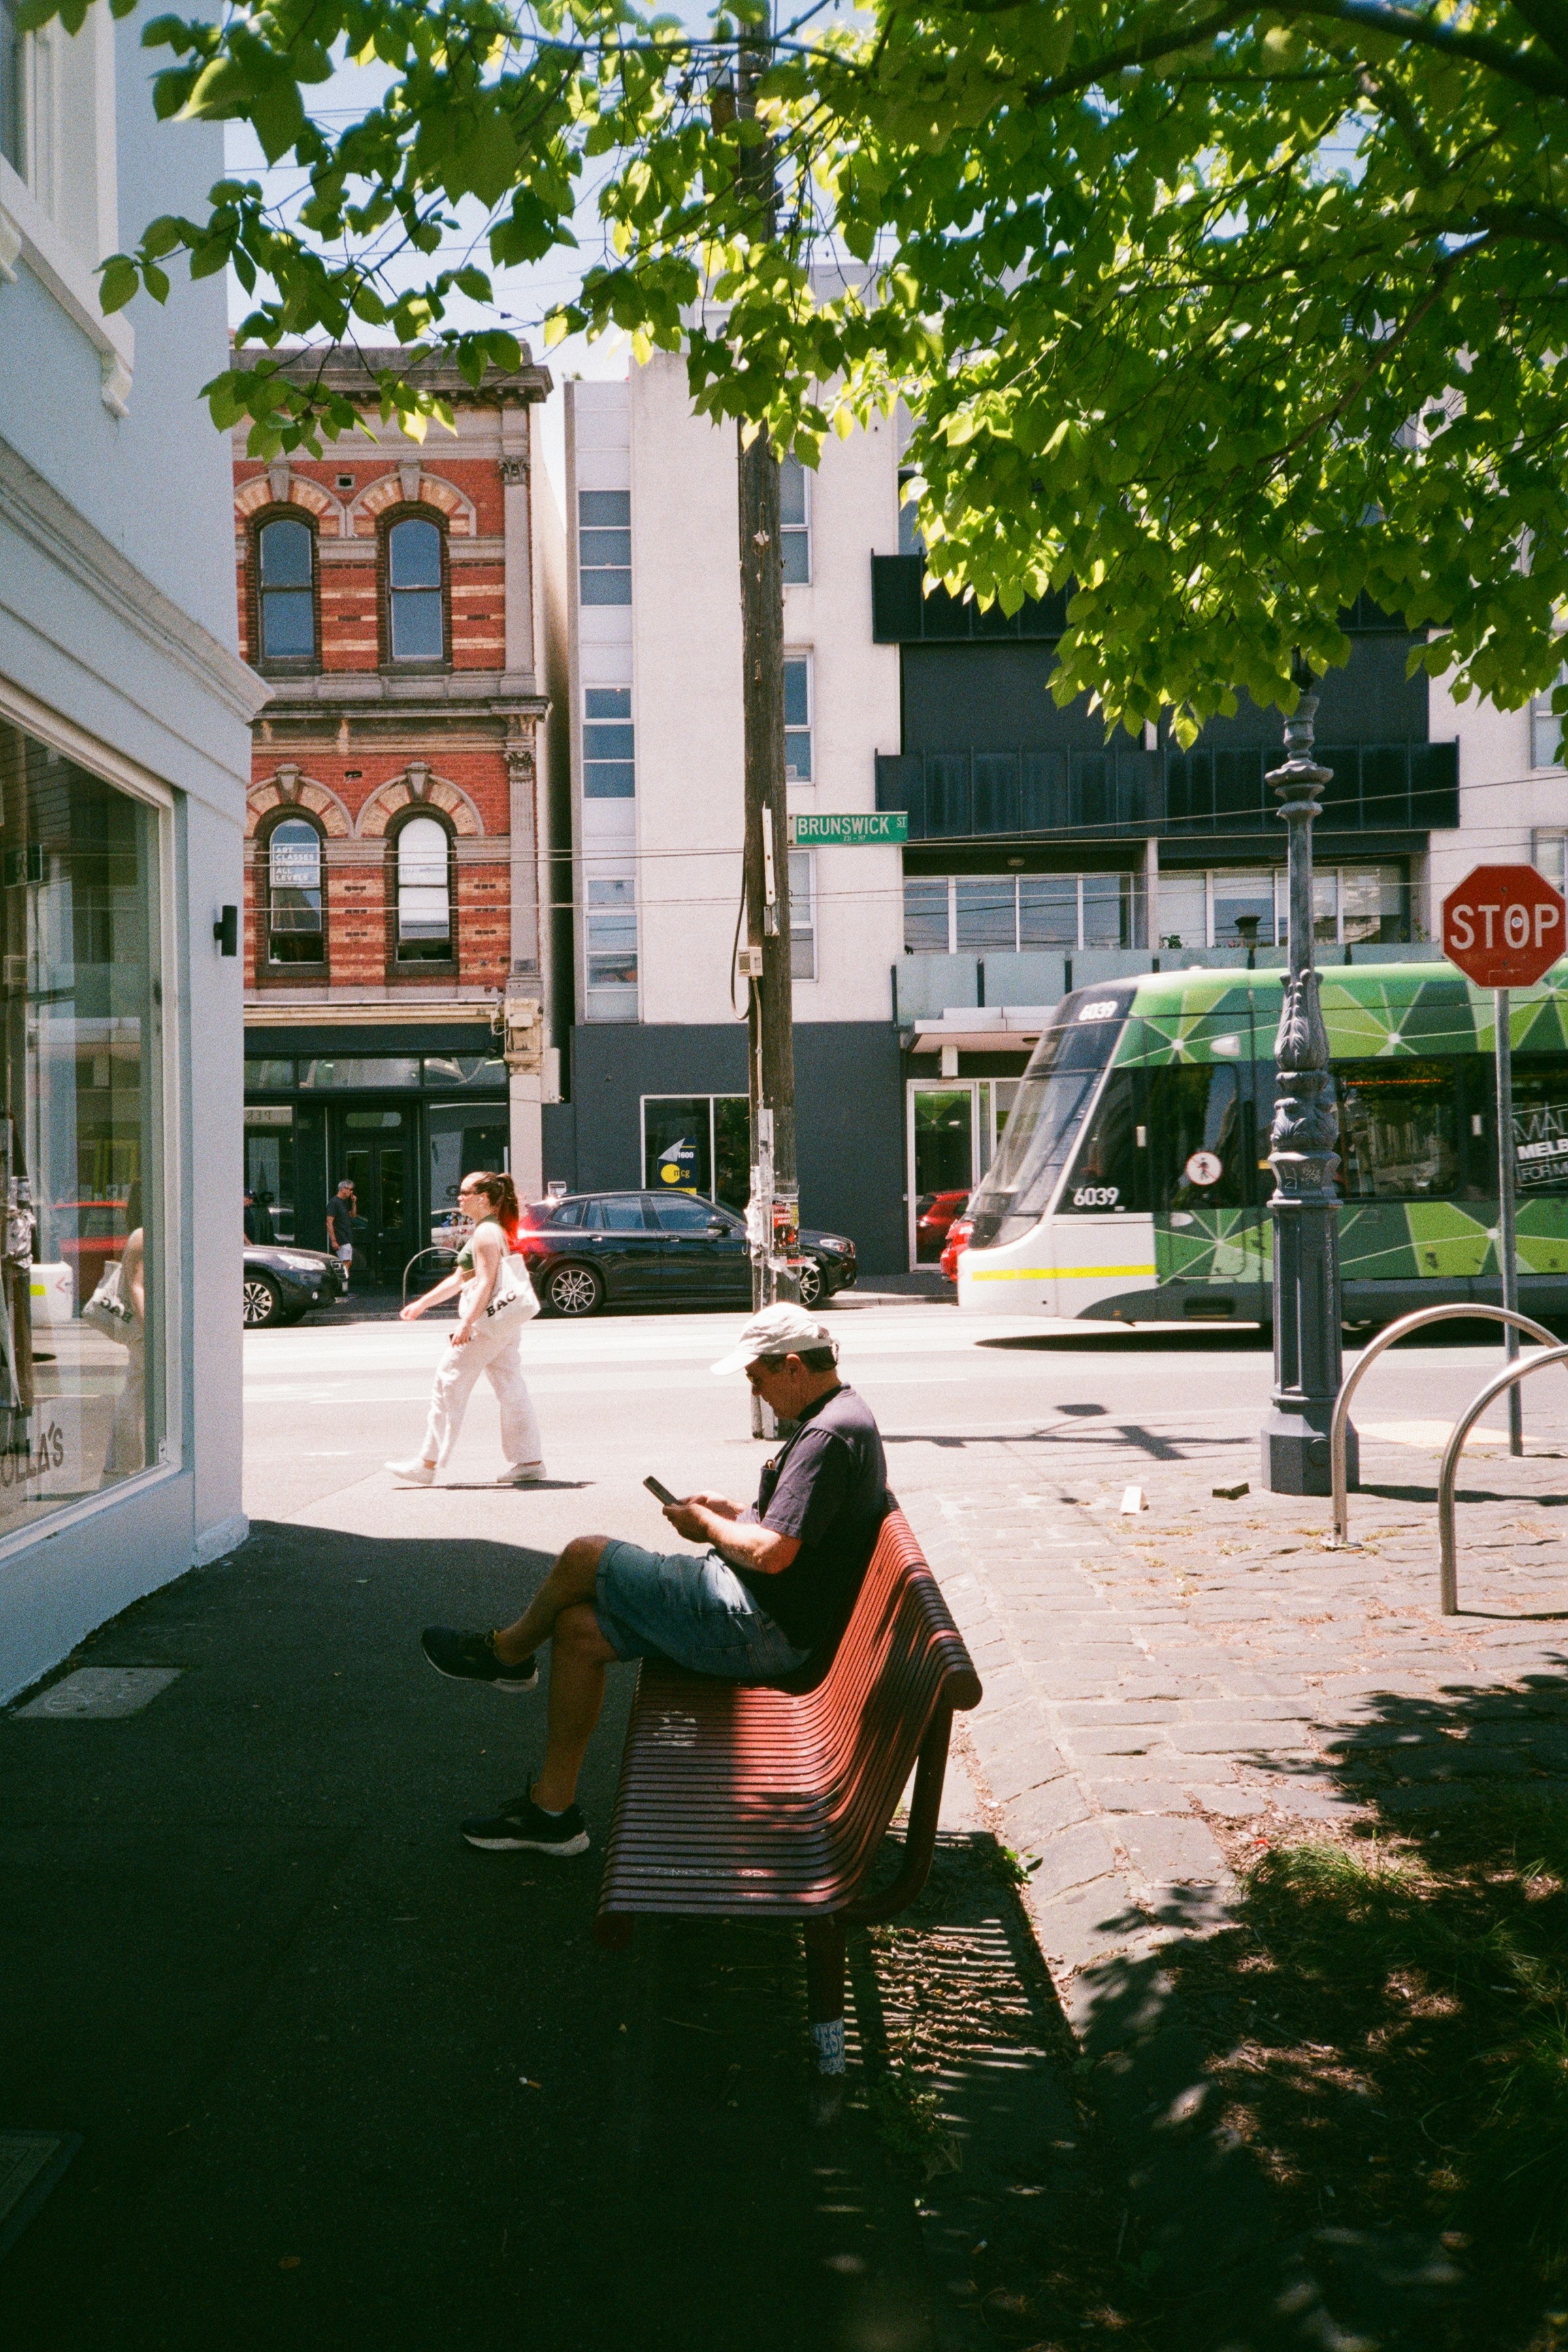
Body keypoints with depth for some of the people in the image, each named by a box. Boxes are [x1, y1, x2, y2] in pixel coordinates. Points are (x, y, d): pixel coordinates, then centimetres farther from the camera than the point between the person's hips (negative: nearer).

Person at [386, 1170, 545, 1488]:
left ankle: (428, 1463, 0)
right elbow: (461, 1279, 24)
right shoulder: (496, 1231, 19)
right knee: (510, 1388, 9)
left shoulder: (485, 1233, -12)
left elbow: (485, 1283, -21)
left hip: (490, 1319, -10)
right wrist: (422, 1303, 24)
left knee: (451, 1381, -4)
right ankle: (527, 1461, 7)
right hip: (506, 1320, 10)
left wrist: (466, 1323, -27)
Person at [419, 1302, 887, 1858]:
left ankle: (508, 1654, 23)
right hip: (769, 1624, 11)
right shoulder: (842, 1417, 13)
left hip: (760, 1631, -11)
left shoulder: (829, 1435, -21)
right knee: (577, 1628, 8)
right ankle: (552, 1808, 14)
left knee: (585, 1557, -7)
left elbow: (771, 1553, -28)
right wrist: (735, 1513, 10)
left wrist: (707, 1526, -9)